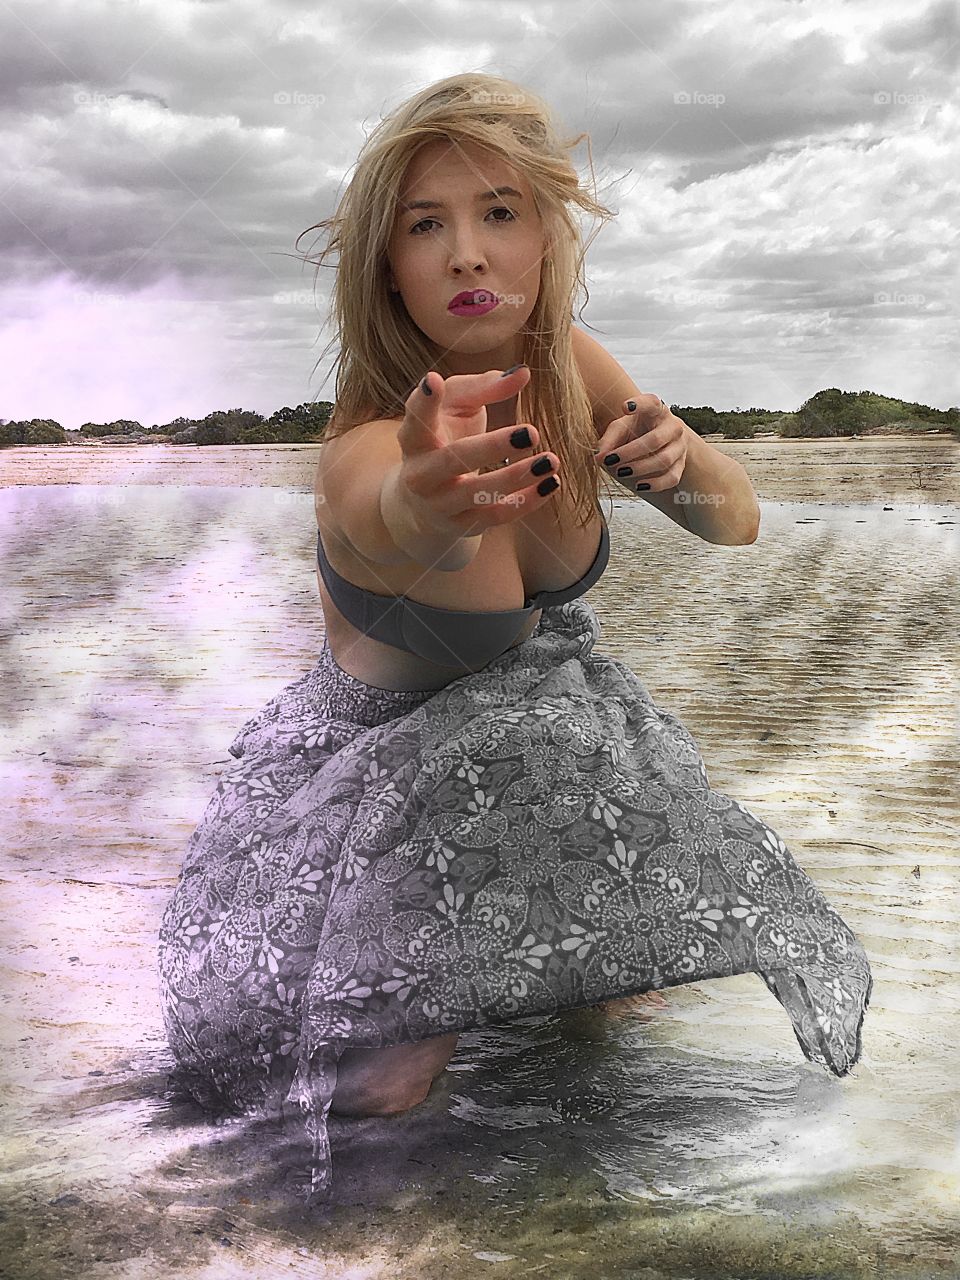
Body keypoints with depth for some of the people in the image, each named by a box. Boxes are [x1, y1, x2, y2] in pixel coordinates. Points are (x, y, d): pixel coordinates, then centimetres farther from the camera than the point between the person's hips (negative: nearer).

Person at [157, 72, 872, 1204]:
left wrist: (681, 455, -32)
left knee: (634, 981, -10)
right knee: (388, 1089, -15)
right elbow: (395, 509, -58)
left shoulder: (567, 367, -15)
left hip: (546, 705, 5)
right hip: (389, 743, -4)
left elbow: (737, 521, -8)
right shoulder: (365, 451, -33)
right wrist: (428, 500, -82)